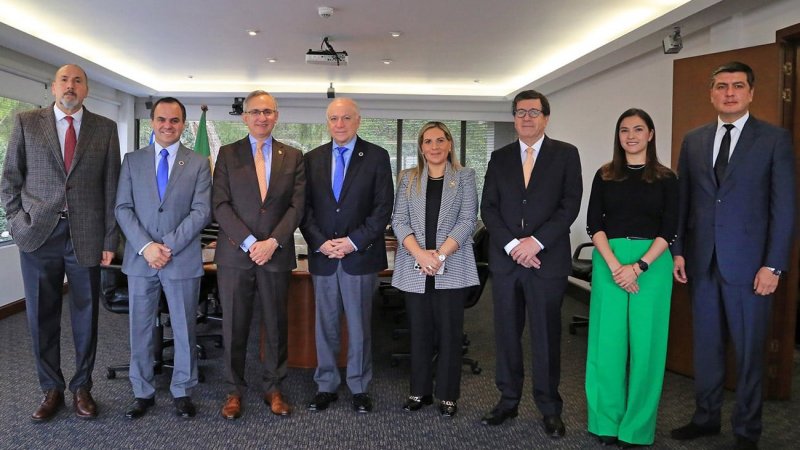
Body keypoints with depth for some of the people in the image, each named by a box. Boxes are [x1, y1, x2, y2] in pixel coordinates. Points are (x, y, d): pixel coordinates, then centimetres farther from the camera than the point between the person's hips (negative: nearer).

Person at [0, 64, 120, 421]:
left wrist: (110, 240, -1)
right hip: (38, 234, 1)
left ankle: (82, 387, 24)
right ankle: (51, 389, 24)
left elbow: (111, 187, 2)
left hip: (86, 236, 0)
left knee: (86, 316, 8)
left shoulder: (105, 128, 5)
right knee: (41, 317, 8)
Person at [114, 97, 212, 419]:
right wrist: (146, 246, -12)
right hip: (140, 259, 2)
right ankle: (142, 392, 25)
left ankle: (182, 392, 22)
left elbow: (201, 212, -6)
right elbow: (123, 208, 2)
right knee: (140, 329, 10)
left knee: (184, 329, 7)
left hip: (183, 259, -2)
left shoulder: (199, 164, 2)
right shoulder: (132, 160, 8)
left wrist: (168, 246, -15)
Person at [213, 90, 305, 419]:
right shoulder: (228, 154, 6)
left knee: (276, 325, 8)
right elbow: (220, 204, -2)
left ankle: (273, 388, 23)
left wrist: (273, 241, -12)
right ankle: (234, 390, 21)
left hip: (277, 254, 1)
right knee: (234, 325, 6)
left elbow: (297, 206, 1)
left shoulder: (293, 157, 8)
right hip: (234, 253, 0)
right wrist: (248, 242, -12)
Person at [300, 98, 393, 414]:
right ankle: (326, 385, 23)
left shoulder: (377, 157, 1)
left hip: (361, 255, -2)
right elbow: (305, 207, 6)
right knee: (325, 325, 10)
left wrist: (354, 241, -12)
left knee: (359, 325, 6)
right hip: (322, 255, 3)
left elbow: (383, 207, -4)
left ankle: (359, 387, 19)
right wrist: (320, 242, -8)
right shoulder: (312, 159, 10)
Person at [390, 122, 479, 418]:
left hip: (452, 268, -1)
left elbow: (467, 221, -3)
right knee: (419, 332, 8)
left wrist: (440, 254, -14)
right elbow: (399, 220, 2)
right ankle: (419, 391, 21)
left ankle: (448, 395, 15)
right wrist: (420, 254, -13)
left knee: (449, 333, 3)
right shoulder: (408, 178, 11)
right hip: (415, 269, 2)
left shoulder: (464, 177, 6)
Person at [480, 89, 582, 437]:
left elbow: (570, 205, -5)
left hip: (548, 260, -2)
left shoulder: (565, 154, 4)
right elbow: (488, 208, 4)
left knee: (546, 336, 5)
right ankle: (508, 401, 23)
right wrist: (512, 245, -10)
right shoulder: (499, 158, 11)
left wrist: (535, 242, -14)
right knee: (506, 334, 9)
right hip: (505, 260, 3)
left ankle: (549, 409, 19)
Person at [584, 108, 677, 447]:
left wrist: (638, 266, -13)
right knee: (607, 340, 2)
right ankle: (607, 420, 15)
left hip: (652, 263, -1)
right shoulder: (604, 175, 9)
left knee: (645, 342, 2)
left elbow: (669, 229, 0)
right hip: (609, 261, 1)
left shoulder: (666, 178, 6)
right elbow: (593, 223, 2)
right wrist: (615, 265, -12)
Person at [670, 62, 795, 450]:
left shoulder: (775, 139, -2)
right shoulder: (693, 140, 9)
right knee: (706, 344, 13)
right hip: (702, 261, 3)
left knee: (749, 350, 7)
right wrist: (678, 250, 3)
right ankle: (706, 417, 29)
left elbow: (784, 208, -5)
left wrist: (773, 266, -10)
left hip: (748, 263, -3)